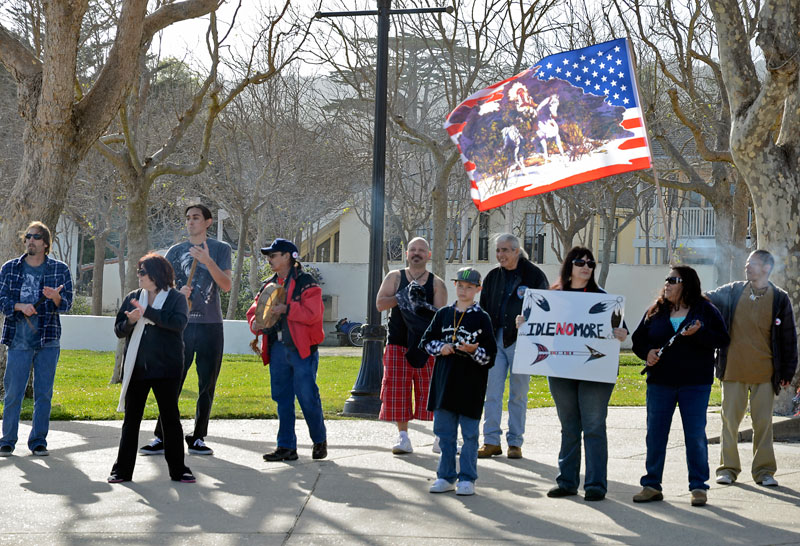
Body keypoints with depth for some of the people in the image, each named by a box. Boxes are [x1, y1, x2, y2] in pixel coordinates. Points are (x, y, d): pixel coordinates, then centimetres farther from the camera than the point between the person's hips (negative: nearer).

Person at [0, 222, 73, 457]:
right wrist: (20, 306, -15)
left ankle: (38, 441, 12)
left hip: (48, 341, 0)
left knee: (44, 393, 4)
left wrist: (56, 297, -23)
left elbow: (66, 304, 0)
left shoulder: (60, 270, 4)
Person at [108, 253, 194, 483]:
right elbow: (118, 330, 9)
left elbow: (179, 322, -18)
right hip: (137, 369, 3)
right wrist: (131, 321, -13)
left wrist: (147, 312, -19)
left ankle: (177, 469, 10)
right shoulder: (133, 298, 11)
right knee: (131, 419, 6)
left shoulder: (176, 298, 1)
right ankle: (122, 469, 11)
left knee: (170, 417, 2)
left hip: (165, 369, -3)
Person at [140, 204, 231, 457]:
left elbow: (226, 285, -6)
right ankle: (161, 437, -1)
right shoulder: (175, 251, 12)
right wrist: (177, 293, -11)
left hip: (210, 325, -1)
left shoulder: (220, 249, 6)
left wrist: (208, 262, -20)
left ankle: (198, 438, 10)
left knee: (206, 385, 2)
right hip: (182, 324, 1)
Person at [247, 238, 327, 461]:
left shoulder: (305, 282, -5)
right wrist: (256, 323, 0)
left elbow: (312, 313, -15)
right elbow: (254, 310, 21)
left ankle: (319, 441, 14)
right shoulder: (269, 285, 16)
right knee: (282, 399, 7)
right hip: (278, 349, 7)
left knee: (307, 397, -4)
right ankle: (286, 447, 12)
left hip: (302, 349, -7)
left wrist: (286, 309, -20)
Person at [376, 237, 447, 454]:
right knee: (398, 391, -1)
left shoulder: (436, 283, 7)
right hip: (398, 344, 1)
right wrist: (403, 296, -15)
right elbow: (380, 304, -3)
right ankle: (403, 436, 8)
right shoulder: (395, 277, 9)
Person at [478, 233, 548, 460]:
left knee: (518, 394, 3)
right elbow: (483, 308, 18)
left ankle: (515, 443, 10)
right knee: (492, 391, -1)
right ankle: (491, 441, 3)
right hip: (495, 339, 4)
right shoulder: (493, 277, 12)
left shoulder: (534, 275, -1)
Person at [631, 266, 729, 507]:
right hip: (660, 382, 3)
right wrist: (647, 352, -7)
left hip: (695, 384, -3)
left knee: (696, 435, -1)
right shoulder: (656, 311, 9)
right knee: (655, 433, 5)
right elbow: (638, 339, 13)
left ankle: (698, 486, 8)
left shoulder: (706, 310, 1)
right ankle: (651, 485, 13)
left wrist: (698, 333, -20)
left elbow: (722, 339, -5)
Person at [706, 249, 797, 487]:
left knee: (763, 422, 3)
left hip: (764, 374, -1)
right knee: (729, 420, 4)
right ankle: (728, 468, 14)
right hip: (733, 370, 1)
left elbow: (788, 338, 3)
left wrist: (787, 372, 1)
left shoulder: (779, 299, 0)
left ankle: (764, 470, 13)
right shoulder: (733, 292, 4)